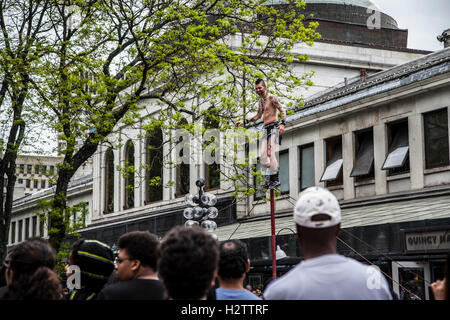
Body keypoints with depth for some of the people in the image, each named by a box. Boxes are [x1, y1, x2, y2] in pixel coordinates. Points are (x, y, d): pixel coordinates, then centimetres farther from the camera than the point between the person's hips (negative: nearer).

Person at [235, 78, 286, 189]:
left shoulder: (271, 98, -6)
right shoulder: (260, 101, 19)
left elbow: (282, 110, -11)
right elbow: (258, 116, 30)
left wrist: (283, 124, -25)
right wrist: (244, 122, 26)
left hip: (274, 127, -8)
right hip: (266, 129, 8)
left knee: (271, 153, -14)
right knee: (263, 155, 0)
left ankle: (276, 180, -10)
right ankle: (269, 179, 5)